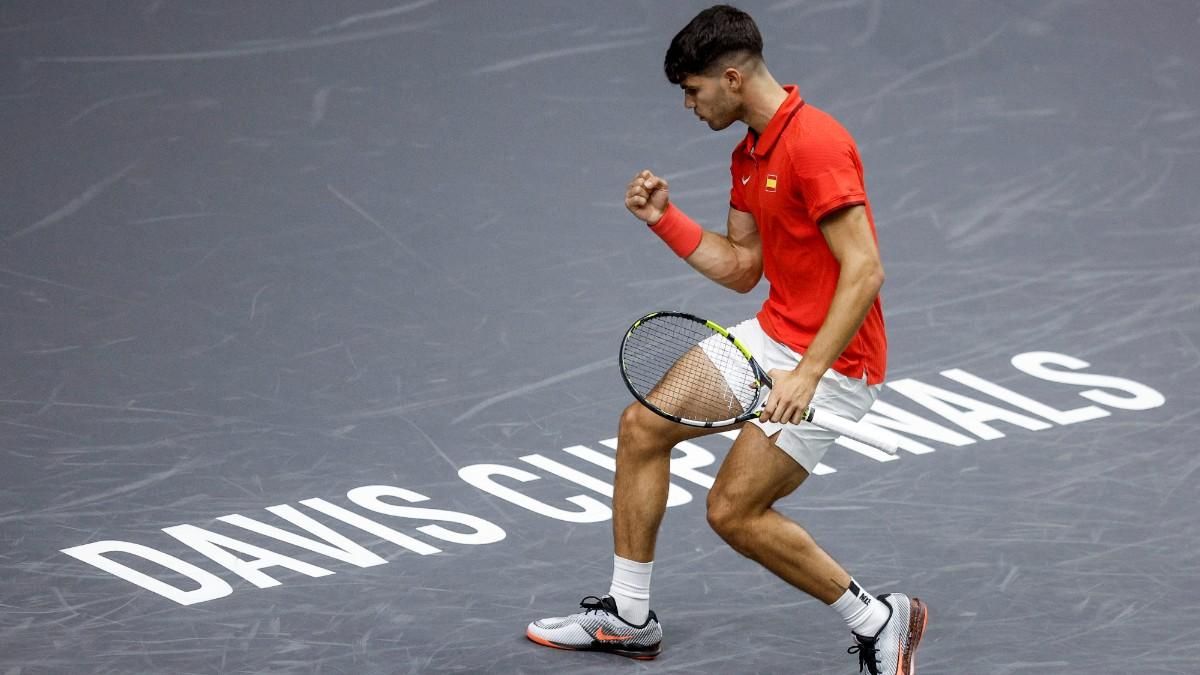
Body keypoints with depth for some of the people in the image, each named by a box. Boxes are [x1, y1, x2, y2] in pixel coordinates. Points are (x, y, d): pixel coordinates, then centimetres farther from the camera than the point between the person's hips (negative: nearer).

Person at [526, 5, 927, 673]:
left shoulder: (815, 144, -23)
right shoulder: (749, 155, 9)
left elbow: (865, 269, -27)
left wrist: (807, 373, -31)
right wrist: (664, 216, 6)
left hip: (834, 361, -10)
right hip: (773, 337, 10)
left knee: (733, 511, -11)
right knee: (643, 425, 12)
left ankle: (879, 620, 4)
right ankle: (628, 617, 23)